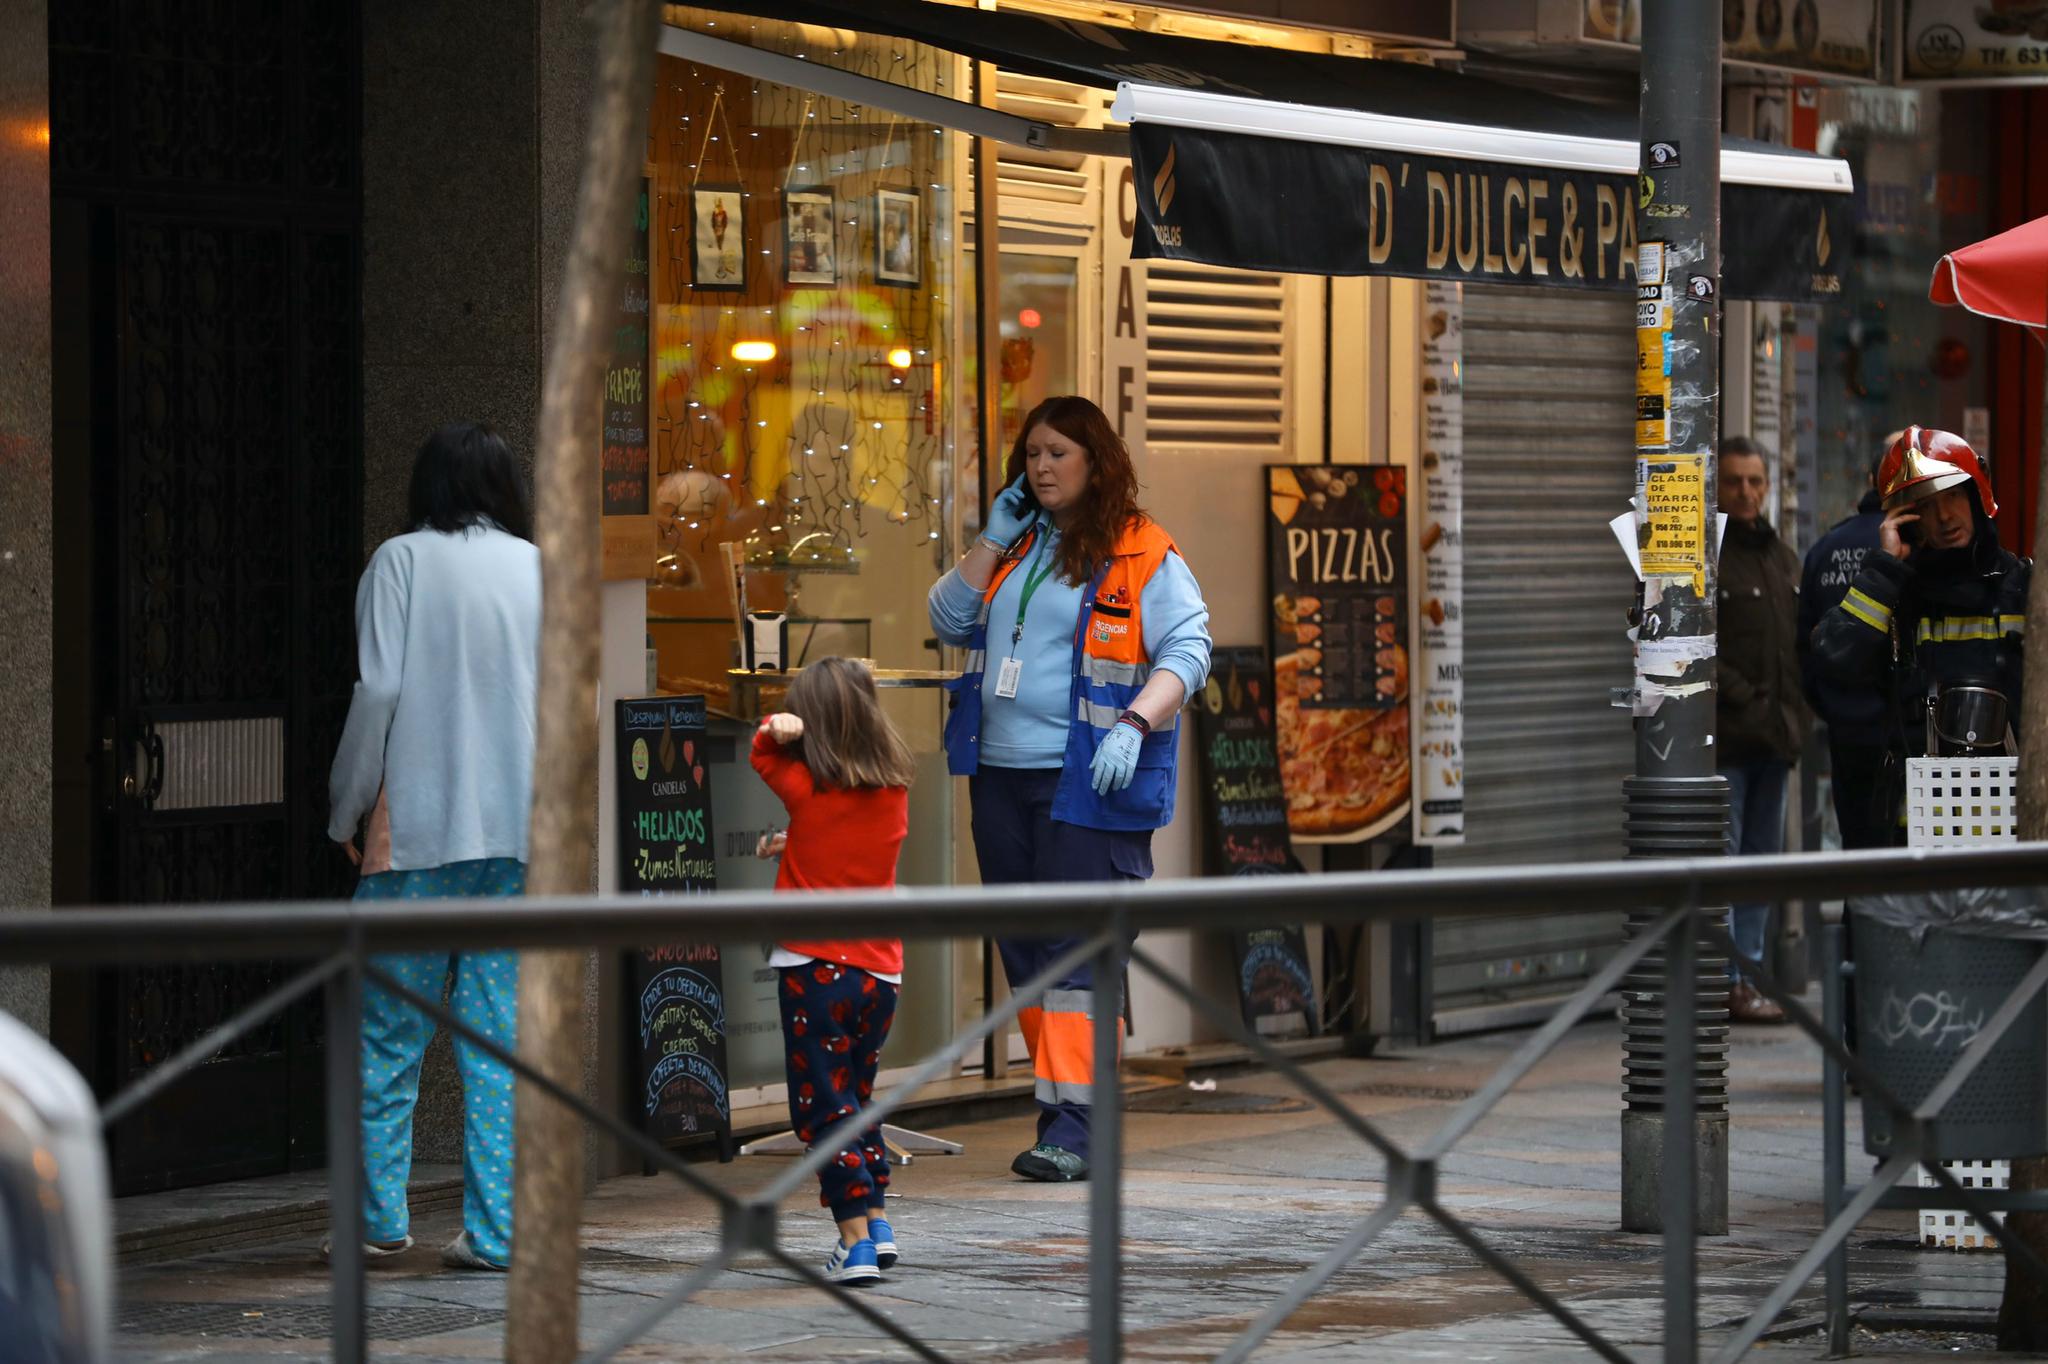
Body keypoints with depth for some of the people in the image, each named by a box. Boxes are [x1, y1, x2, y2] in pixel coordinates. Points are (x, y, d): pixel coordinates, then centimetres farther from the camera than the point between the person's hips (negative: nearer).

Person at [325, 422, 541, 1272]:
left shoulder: (402, 562, -1)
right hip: (519, 829, 3)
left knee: (390, 1028, 7)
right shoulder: (541, 570, 7)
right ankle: (494, 1229, 2)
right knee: (501, 1033, 4)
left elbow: (377, 691, -8)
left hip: (420, 826, -3)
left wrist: (344, 811, 1)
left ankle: (379, 1217, 9)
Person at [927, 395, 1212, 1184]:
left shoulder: (1143, 556, -2)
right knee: (1023, 948, 8)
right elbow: (949, 622, 12)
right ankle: (1063, 1108, 16)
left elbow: (1186, 653, -9)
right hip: (1001, 773, 7)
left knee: (1076, 949, -12)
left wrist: (1134, 725, -23)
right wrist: (993, 539, 4)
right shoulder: (1014, 550, 16)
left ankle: (1073, 1126, -15)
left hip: (1089, 782, -7)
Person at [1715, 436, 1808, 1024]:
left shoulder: (1782, 558, 18)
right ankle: (1727, 982, -5)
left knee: (1763, 856, 10)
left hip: (1771, 737, 8)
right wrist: (1741, 696, -16)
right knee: (1720, 857, -7)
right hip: (1723, 735, -8)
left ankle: (1749, 971, 16)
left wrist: (1792, 715, 12)